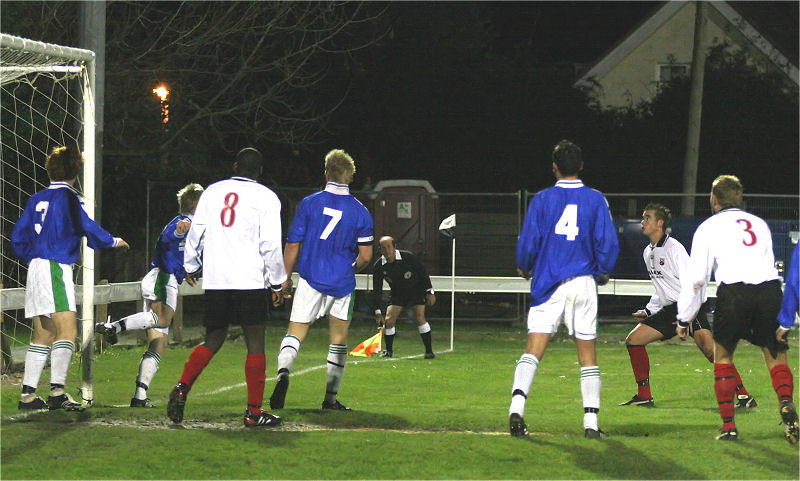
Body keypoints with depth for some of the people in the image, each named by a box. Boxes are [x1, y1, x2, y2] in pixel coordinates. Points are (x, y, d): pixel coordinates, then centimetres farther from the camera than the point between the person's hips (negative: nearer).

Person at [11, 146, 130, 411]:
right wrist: (115, 242, 8)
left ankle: (28, 394, 10)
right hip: (57, 267, -8)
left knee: (42, 336, 12)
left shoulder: (37, 199, 15)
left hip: (35, 269, 8)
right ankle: (57, 391, -24)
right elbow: (91, 232, -9)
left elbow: (18, 237, 17)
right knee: (67, 330, -13)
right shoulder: (69, 197, -6)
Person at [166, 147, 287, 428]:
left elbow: (195, 232, 11)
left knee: (213, 340, 14)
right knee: (255, 343, 1)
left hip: (215, 280, 4)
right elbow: (271, 244, -5)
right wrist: (277, 283, 3)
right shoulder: (266, 197, -1)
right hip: (251, 279, -4)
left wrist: (191, 267, 25)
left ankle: (182, 388, -6)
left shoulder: (213, 192, 10)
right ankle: (253, 412, -1)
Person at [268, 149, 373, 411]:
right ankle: (331, 397, 13)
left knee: (295, 332, 1)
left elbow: (292, 245, 0)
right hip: (343, 283, 1)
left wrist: (285, 278, 10)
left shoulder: (309, 203, -2)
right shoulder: (360, 211, -1)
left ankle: (283, 371, -28)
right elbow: (366, 255, -1)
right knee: (339, 340, 12)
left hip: (311, 280, -1)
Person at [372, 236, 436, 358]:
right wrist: (378, 312, -17)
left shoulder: (408, 257, -23)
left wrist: (430, 292, -12)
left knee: (420, 317, -19)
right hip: (397, 293, 3)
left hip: (416, 290, -3)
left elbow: (423, 273, -11)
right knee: (388, 320, -9)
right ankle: (388, 351, 11)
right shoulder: (378, 266, -15)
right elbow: (377, 290, -11)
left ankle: (429, 351, -11)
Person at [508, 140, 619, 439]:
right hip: (584, 285, 1)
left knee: (533, 350, -3)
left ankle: (517, 406, -22)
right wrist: (602, 272, 17)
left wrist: (524, 268, 18)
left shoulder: (542, 199, 0)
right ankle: (591, 422, 2)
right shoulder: (595, 200, 2)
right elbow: (608, 243, -1)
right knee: (588, 356, 6)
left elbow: (528, 242, -2)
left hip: (548, 285, -1)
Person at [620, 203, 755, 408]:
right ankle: (644, 397, 9)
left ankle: (744, 396, -24)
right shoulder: (648, 252, 15)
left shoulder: (674, 248, -12)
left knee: (709, 348, -24)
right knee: (633, 339, 3)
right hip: (668, 310, 9)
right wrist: (648, 310, 17)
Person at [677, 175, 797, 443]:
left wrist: (684, 318, 19)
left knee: (723, 354, 16)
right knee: (776, 356, 9)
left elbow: (695, 278, 11)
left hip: (734, 292, -2)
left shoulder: (709, 227, 15)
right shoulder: (759, 223, 26)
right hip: (770, 289, 2)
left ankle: (728, 425, 9)